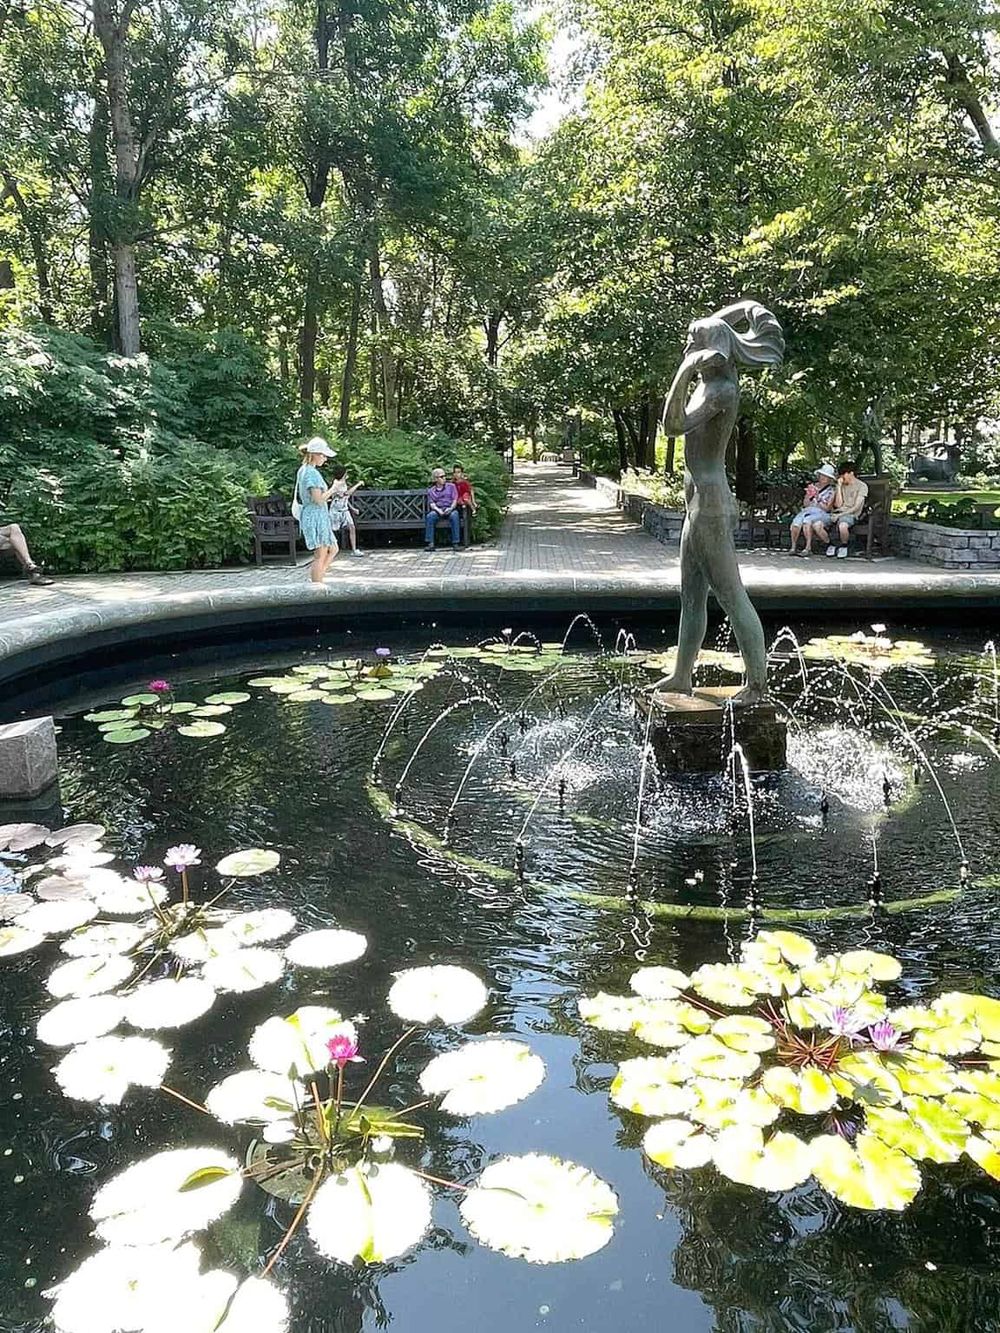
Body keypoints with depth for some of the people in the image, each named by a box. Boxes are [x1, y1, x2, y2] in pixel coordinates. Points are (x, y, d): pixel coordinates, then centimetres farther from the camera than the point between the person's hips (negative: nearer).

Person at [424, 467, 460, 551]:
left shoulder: (451, 486, 17)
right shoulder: (431, 491, 18)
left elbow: (455, 499, 6)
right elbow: (431, 503, 5)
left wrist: (451, 508, -15)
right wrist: (438, 510, -18)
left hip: (450, 509, -1)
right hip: (438, 510, 1)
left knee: (454, 515, -37)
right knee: (429, 516, -33)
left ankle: (455, 543, -37)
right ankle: (430, 544, -33)